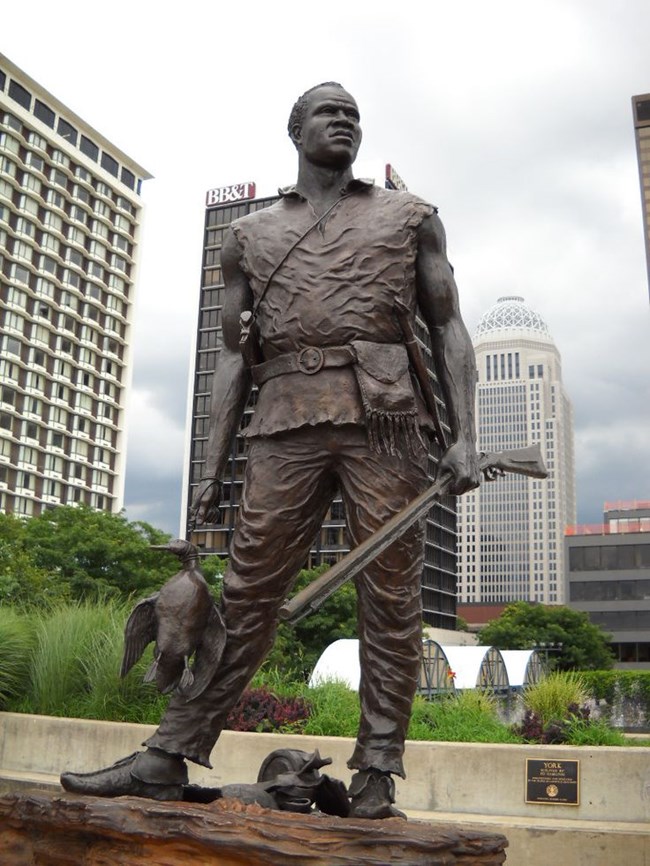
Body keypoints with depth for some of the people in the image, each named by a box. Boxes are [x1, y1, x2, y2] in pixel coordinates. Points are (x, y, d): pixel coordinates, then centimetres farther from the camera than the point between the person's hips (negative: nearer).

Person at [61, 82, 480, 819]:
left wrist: (465, 436, -3)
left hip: (383, 418, -1)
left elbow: (448, 328, 11)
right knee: (246, 592, 0)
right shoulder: (249, 236, 20)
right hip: (285, 424, 1)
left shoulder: (410, 217, 17)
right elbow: (232, 357, 16)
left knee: (390, 596, -3)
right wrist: (211, 469, 8)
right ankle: (168, 757, 4)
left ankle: (375, 776, 5)